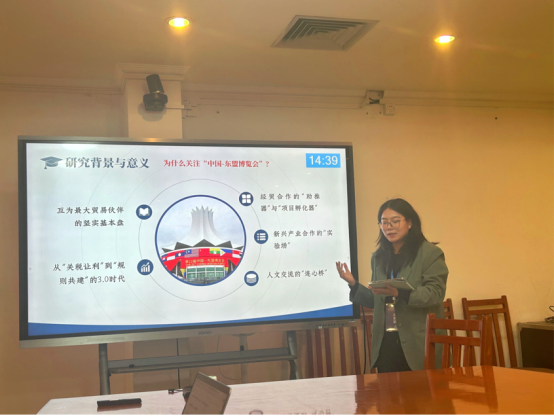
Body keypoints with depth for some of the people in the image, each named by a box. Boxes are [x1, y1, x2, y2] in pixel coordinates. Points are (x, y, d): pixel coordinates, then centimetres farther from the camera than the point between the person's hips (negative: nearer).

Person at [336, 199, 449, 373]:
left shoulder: (430, 253, -2)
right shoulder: (378, 257, 14)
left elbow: (436, 293, -14)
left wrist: (399, 292, -26)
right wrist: (353, 284, 0)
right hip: (386, 342, 4)